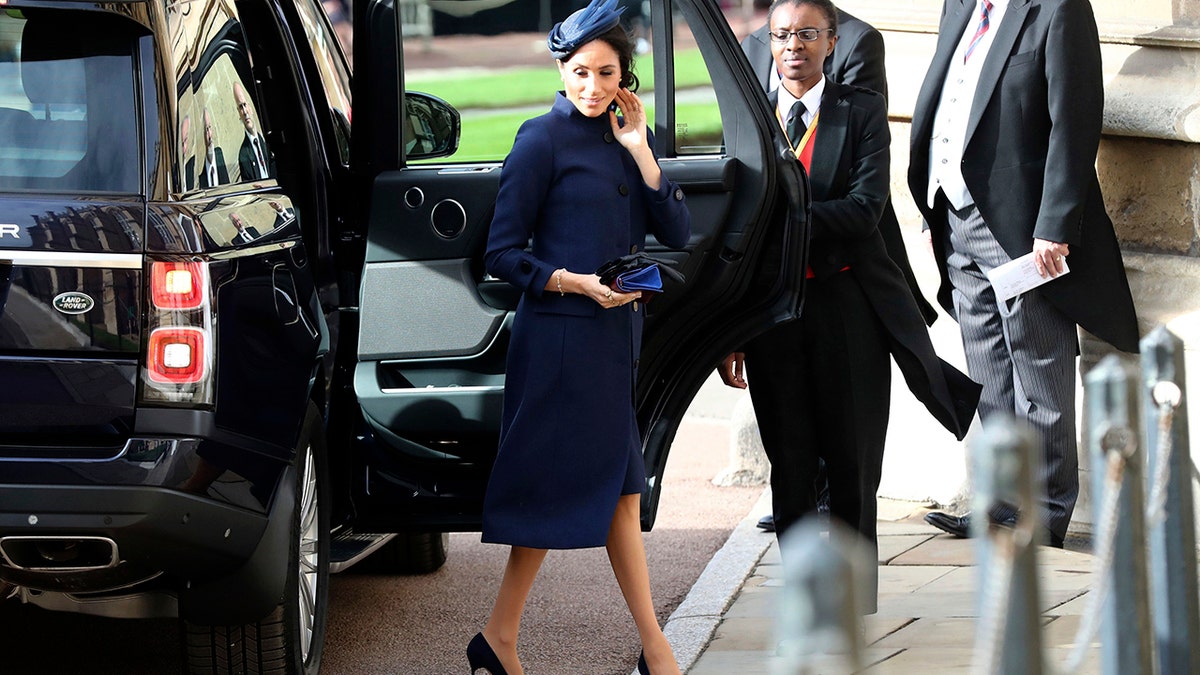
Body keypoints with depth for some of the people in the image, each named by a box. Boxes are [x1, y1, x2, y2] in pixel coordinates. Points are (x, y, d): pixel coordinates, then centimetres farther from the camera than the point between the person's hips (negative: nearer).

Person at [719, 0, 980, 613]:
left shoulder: (862, 112, 1)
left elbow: (865, 210, -12)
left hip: (848, 307, -2)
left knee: (852, 462, 4)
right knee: (788, 463, 5)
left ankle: (853, 596, 15)